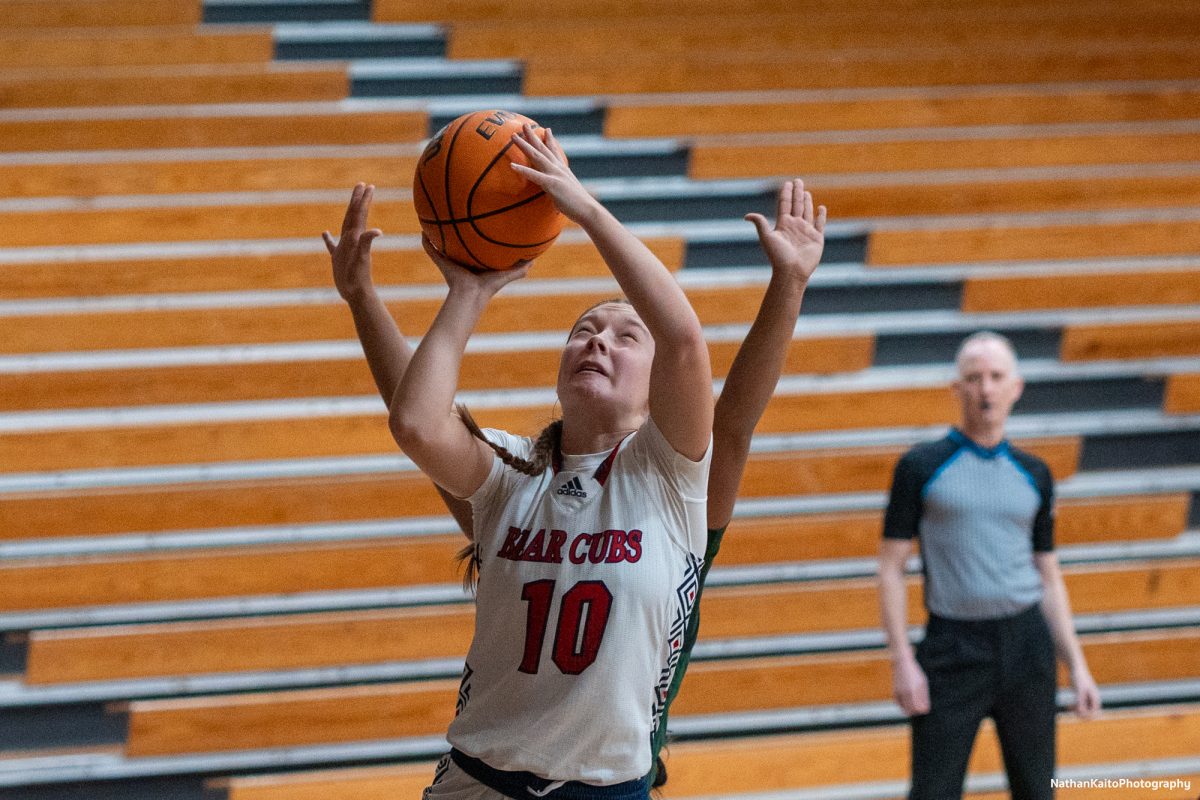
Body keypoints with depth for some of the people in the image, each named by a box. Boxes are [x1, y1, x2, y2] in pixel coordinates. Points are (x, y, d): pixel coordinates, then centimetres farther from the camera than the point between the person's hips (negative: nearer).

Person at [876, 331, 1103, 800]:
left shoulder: (1034, 475, 11)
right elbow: (892, 567, -1)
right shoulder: (921, 467, 0)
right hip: (953, 649, -3)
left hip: (1025, 642, 3)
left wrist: (1077, 666, 8)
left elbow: (1049, 578, 15)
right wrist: (902, 660, -9)